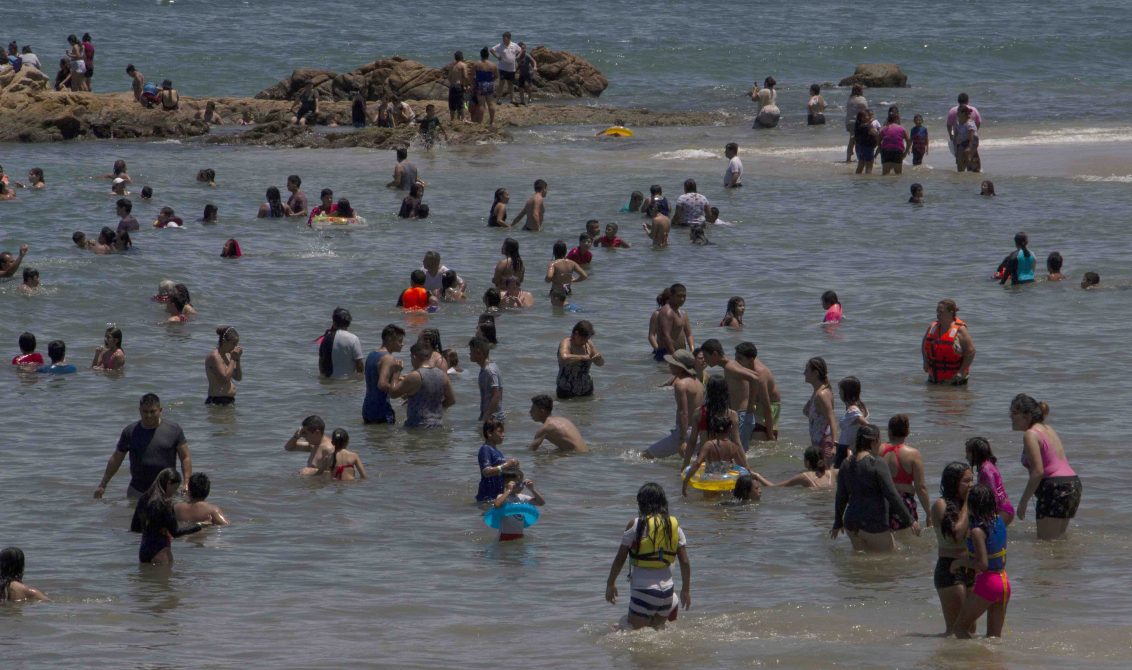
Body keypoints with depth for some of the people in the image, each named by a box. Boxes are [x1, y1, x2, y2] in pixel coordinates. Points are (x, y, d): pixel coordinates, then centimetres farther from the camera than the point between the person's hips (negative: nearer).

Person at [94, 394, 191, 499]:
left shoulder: (174, 430, 3)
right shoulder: (130, 431, 7)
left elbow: (186, 458, 5)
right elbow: (115, 459, 15)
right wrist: (102, 485, 15)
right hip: (137, 491, 2)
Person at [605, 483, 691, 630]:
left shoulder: (635, 525, -8)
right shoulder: (674, 525, 4)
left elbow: (620, 558, -3)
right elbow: (685, 563, 5)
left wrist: (610, 584, 9)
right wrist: (686, 590, 16)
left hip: (643, 589, -4)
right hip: (666, 589, 4)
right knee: (658, 630, 16)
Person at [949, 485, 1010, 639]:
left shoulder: (977, 531, -19)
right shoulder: (999, 521, 4)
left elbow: (982, 565, -24)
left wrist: (960, 562, -9)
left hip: (986, 582, -8)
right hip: (1004, 582, 8)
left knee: (959, 628, 5)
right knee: (994, 636, 14)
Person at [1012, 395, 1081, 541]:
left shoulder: (1031, 435, -11)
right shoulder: (1049, 429, 18)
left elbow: (1038, 471, -19)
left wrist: (1023, 502, -15)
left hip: (1055, 488, -10)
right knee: (1059, 539, 18)